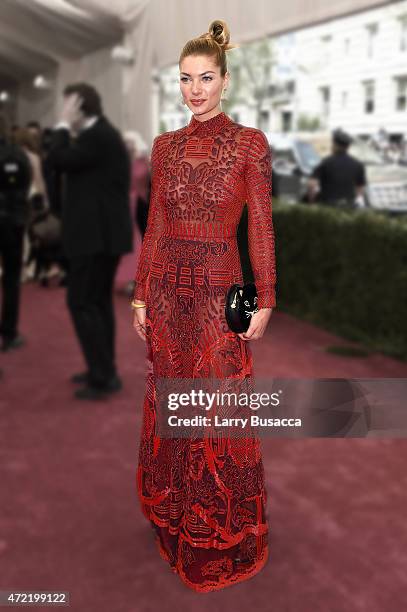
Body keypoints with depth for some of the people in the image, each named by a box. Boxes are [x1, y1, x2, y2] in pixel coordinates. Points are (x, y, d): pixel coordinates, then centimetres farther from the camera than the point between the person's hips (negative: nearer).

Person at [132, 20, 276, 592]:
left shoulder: (249, 142, -3)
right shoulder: (165, 146, 9)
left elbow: (261, 227, -4)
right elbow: (155, 224, 10)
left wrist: (265, 300, -8)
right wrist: (141, 294, 8)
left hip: (219, 287, -4)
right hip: (168, 287, 5)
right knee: (169, 402, 13)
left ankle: (223, 538, 23)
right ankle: (175, 520, 33)